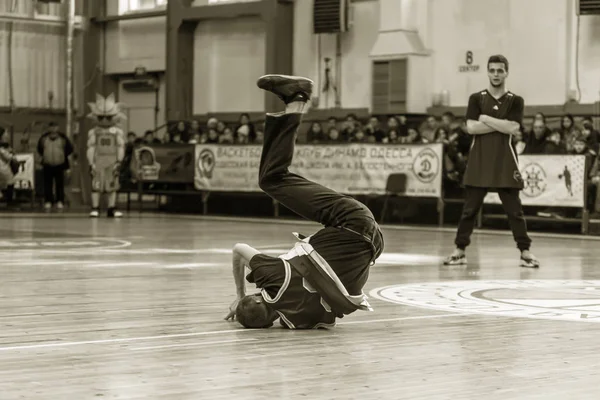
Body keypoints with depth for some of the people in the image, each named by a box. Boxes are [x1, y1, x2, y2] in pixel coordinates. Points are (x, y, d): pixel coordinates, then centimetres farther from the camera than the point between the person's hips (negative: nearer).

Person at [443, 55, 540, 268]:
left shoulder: (515, 101, 5)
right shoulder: (476, 98, 6)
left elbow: (513, 128, -11)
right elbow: (471, 127, -7)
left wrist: (485, 118, -9)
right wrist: (501, 125, -10)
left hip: (505, 163, -1)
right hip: (479, 161, 1)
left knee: (514, 209, 0)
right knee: (469, 208, 3)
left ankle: (525, 252, 5)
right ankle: (459, 250, 10)